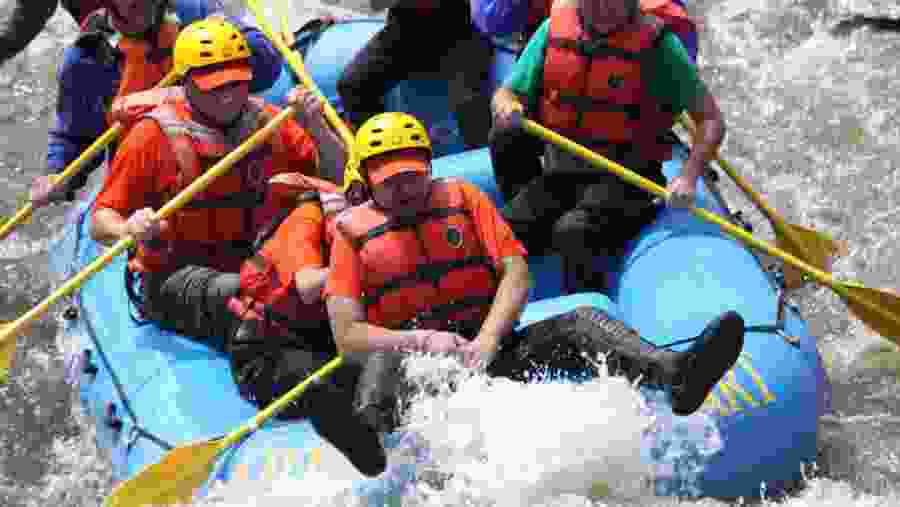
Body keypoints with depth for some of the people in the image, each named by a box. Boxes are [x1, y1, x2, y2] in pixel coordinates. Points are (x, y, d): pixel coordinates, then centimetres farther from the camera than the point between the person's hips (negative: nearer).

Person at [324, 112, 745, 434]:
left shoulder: (462, 198, 13)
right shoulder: (351, 231, 4)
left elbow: (517, 274, 3)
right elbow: (347, 336, -3)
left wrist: (484, 343, -13)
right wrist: (423, 341, -19)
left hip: (489, 346, 2)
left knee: (581, 322, -21)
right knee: (383, 363, -35)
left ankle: (674, 372, -46)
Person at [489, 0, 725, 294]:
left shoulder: (656, 43, -7)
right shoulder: (553, 30, 4)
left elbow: (711, 120, -6)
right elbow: (506, 94, 11)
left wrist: (689, 176, -23)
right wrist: (507, 109, -15)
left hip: (623, 180, -4)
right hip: (557, 174, 4)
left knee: (573, 233, -32)